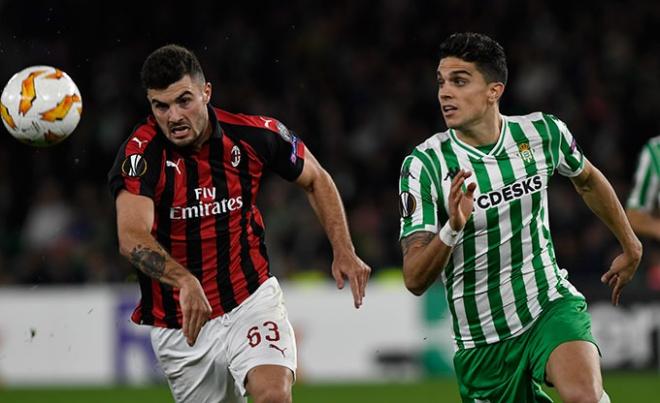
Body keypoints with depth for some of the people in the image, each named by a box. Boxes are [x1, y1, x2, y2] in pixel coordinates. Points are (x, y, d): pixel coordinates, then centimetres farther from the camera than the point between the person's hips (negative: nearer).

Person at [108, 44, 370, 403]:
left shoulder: (254, 135, -8)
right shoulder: (141, 154, -18)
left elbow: (315, 179, 12)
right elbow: (132, 237, -35)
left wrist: (344, 251, 2)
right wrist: (185, 281, -52)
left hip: (252, 300, 0)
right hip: (179, 325, 0)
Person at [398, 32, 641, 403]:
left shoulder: (543, 132, -5)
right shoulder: (423, 165, -13)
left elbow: (588, 180, 19)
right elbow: (415, 280, -18)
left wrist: (631, 247, 29)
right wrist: (452, 229, -36)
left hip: (552, 306, 0)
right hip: (482, 340, 0)